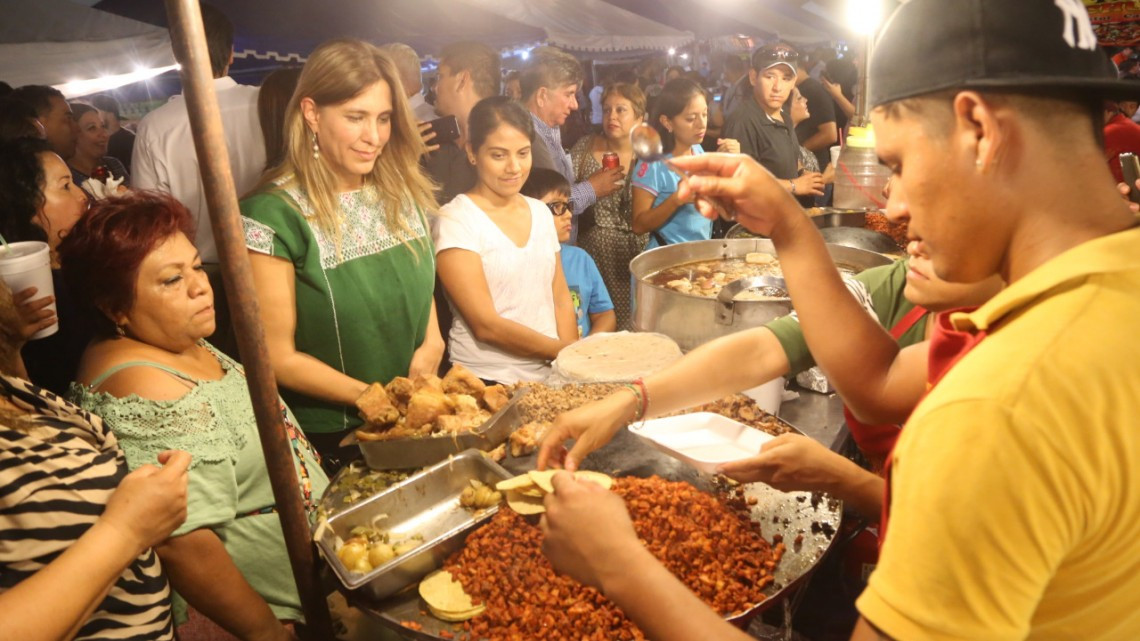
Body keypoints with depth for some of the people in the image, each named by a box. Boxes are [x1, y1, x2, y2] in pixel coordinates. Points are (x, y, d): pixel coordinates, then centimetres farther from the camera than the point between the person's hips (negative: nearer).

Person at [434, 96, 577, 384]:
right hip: (488, 382, -5)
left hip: (551, 374, 5)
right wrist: (562, 350, -9)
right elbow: (486, 325, -13)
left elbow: (561, 297, 11)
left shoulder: (541, 211, 9)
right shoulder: (455, 220, -9)